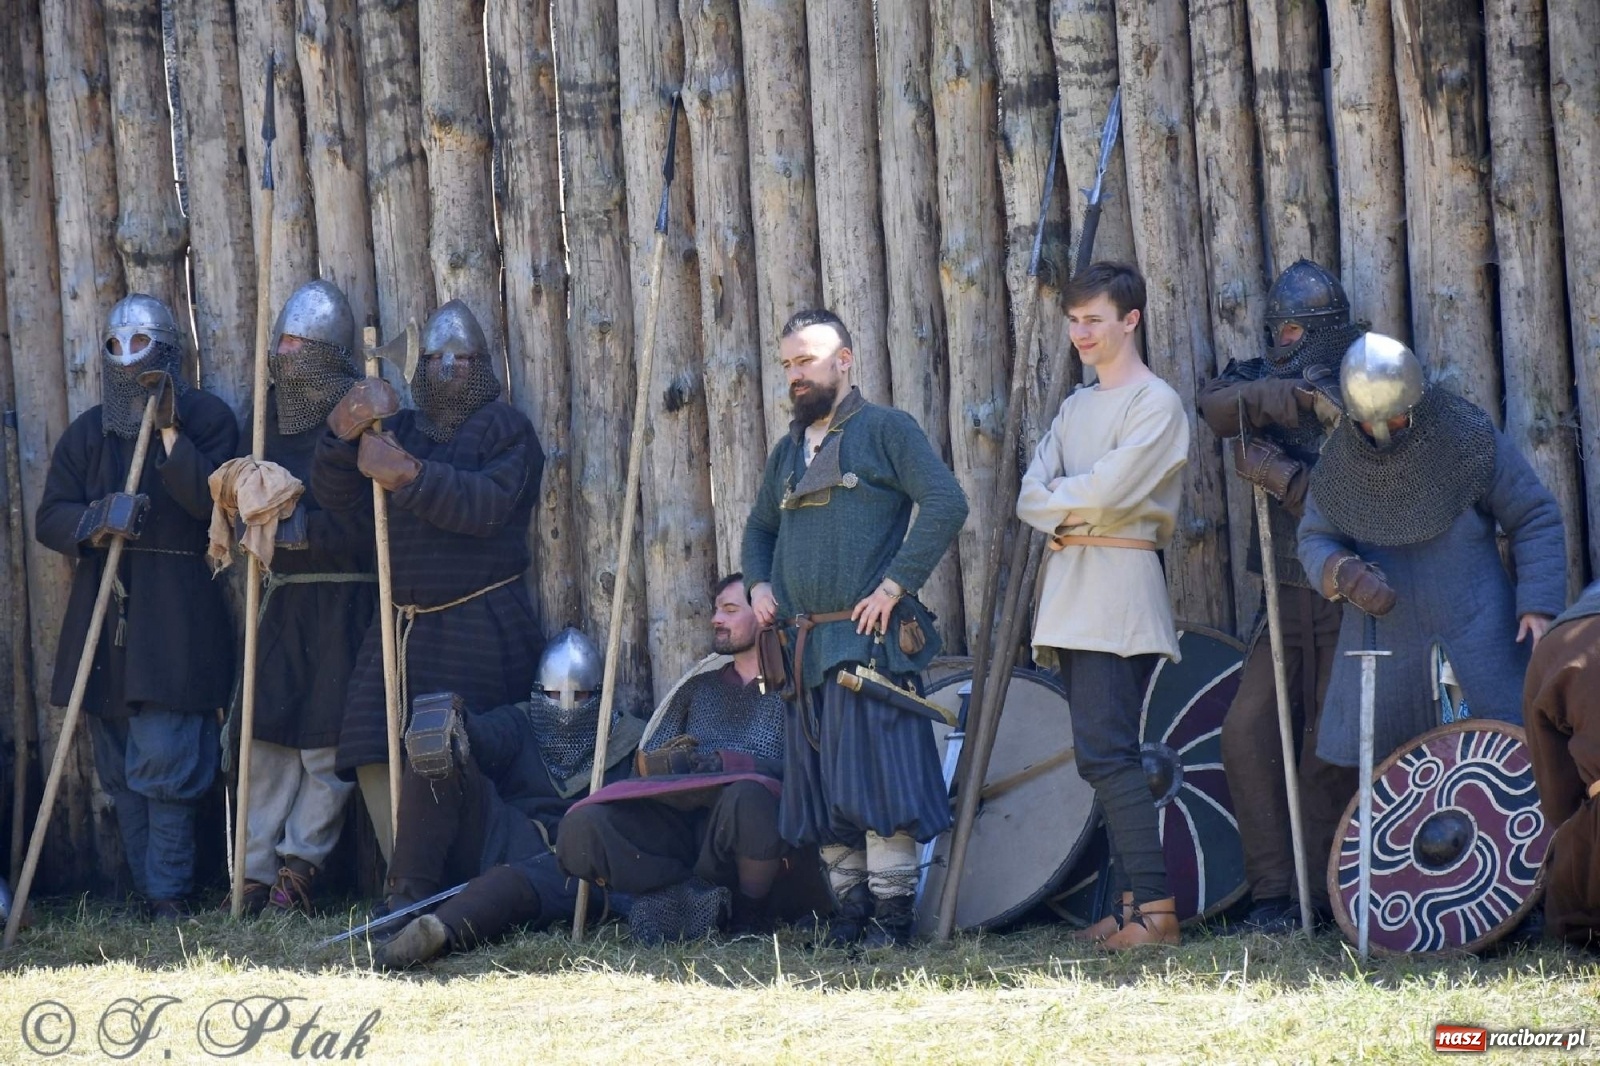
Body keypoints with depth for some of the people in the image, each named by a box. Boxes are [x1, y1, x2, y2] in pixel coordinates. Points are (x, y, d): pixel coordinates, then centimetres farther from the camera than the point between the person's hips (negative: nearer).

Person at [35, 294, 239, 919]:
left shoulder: (205, 418, 4)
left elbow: (211, 500, -11)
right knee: (120, 772, 5)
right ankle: (149, 894, 9)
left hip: (175, 618, -5)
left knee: (162, 765, -12)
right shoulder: (88, 432, 16)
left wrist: (169, 430, -16)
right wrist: (94, 521, -15)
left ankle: (169, 898, -8)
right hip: (103, 620, 5)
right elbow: (50, 518, 6)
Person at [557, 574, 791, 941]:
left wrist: (731, 762, -16)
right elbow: (645, 760, 19)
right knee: (582, 825, -23)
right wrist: (666, 761, -4)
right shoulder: (698, 688, 29)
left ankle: (750, 911, -15)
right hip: (680, 823, 4)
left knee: (746, 796, -42)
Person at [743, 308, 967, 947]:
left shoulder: (885, 430, -2)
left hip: (869, 640, -7)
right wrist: (759, 583, 13)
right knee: (822, 791, 6)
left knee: (876, 776, -8)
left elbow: (947, 505, -12)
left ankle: (892, 911, -5)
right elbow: (760, 527, 34)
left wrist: (894, 585, -15)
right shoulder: (788, 452, 19)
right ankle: (851, 907, 11)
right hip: (805, 648, 7)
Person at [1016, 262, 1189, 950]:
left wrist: (1058, 501, 1)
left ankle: (1155, 906, -17)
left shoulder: (1155, 403, -4)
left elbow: (1109, 491, -16)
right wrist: (1078, 512, -8)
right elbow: (1031, 497, 10)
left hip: (1120, 586, -9)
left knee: (1105, 752, -16)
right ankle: (1131, 900, 9)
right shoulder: (1076, 408, 20)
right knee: (1105, 752, 7)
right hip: (1071, 586, 9)